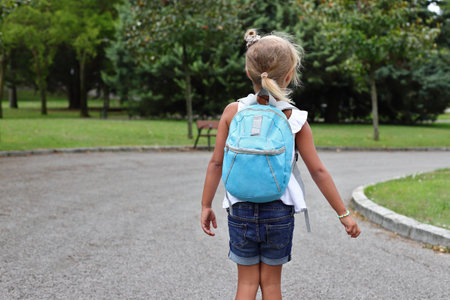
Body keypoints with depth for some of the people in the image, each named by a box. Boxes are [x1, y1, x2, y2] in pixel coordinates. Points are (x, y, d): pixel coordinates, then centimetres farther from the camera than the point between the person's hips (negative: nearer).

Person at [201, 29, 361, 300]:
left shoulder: (233, 112, -5)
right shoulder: (295, 120, -7)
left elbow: (216, 163, -2)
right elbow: (318, 171, -5)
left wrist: (206, 205, 9)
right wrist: (344, 213, 3)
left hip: (241, 209, 1)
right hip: (279, 211, -1)